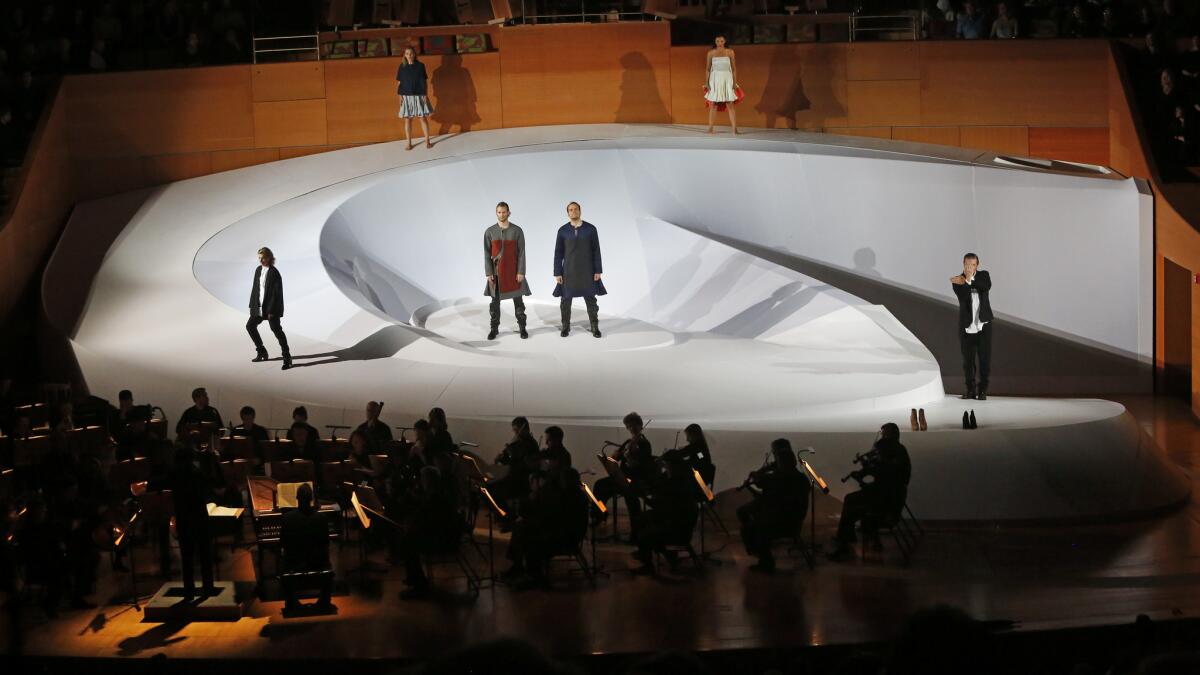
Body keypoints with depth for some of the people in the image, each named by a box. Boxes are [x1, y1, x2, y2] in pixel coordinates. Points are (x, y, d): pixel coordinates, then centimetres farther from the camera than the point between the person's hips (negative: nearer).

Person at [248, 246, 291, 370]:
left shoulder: (274, 273, -15)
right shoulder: (258, 270, 7)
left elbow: (277, 293, -17)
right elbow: (255, 288, 12)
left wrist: (271, 311, -20)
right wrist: (253, 305, 7)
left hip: (271, 307, -8)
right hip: (259, 306, 8)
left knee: (277, 330, -9)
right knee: (250, 326, 12)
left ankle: (287, 358, -3)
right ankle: (261, 352, 25)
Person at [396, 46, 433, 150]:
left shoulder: (420, 66, -1)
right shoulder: (402, 67, 1)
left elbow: (425, 81, 1)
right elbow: (399, 83, 4)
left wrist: (425, 95, -4)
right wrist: (400, 96, -3)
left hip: (419, 95, -1)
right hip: (406, 96, 1)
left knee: (423, 118, 1)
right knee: (407, 119, 3)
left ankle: (427, 141, 11)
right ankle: (409, 143, 10)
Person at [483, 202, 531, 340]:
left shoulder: (517, 230, -4)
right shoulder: (489, 232, 0)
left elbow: (521, 253, -4)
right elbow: (487, 254, 1)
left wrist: (521, 272, -10)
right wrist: (488, 273, -6)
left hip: (513, 272, -1)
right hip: (496, 272, 1)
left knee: (518, 300, 3)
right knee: (495, 301, 5)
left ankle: (522, 327, 12)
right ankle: (494, 328, 14)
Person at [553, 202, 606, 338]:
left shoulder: (591, 229, -4)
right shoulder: (563, 231, -2)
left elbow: (596, 251, -1)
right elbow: (558, 253, 0)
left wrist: (598, 271, -6)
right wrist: (557, 273, -5)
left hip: (586, 270, 0)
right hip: (569, 271, 0)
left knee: (591, 299, 2)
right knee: (565, 299, 3)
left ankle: (595, 327, 14)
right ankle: (566, 327, 18)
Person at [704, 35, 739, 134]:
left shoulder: (730, 52, 3)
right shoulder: (711, 53, 3)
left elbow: (734, 68, 4)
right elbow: (707, 69, 6)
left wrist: (735, 82, -1)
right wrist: (706, 83, 0)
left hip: (727, 79, 0)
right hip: (715, 80, 0)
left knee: (730, 105, -3)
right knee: (713, 105, 2)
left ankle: (734, 129, -4)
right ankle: (710, 128, 7)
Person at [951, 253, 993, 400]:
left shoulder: (984, 275, 1)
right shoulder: (957, 281, -4)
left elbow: (986, 287, -22)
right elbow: (963, 297, -21)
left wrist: (967, 281, -27)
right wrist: (967, 280, -29)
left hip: (983, 324, 0)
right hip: (966, 327, 0)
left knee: (985, 359, -4)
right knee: (968, 360, 6)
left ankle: (983, 390, 5)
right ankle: (970, 390, 20)